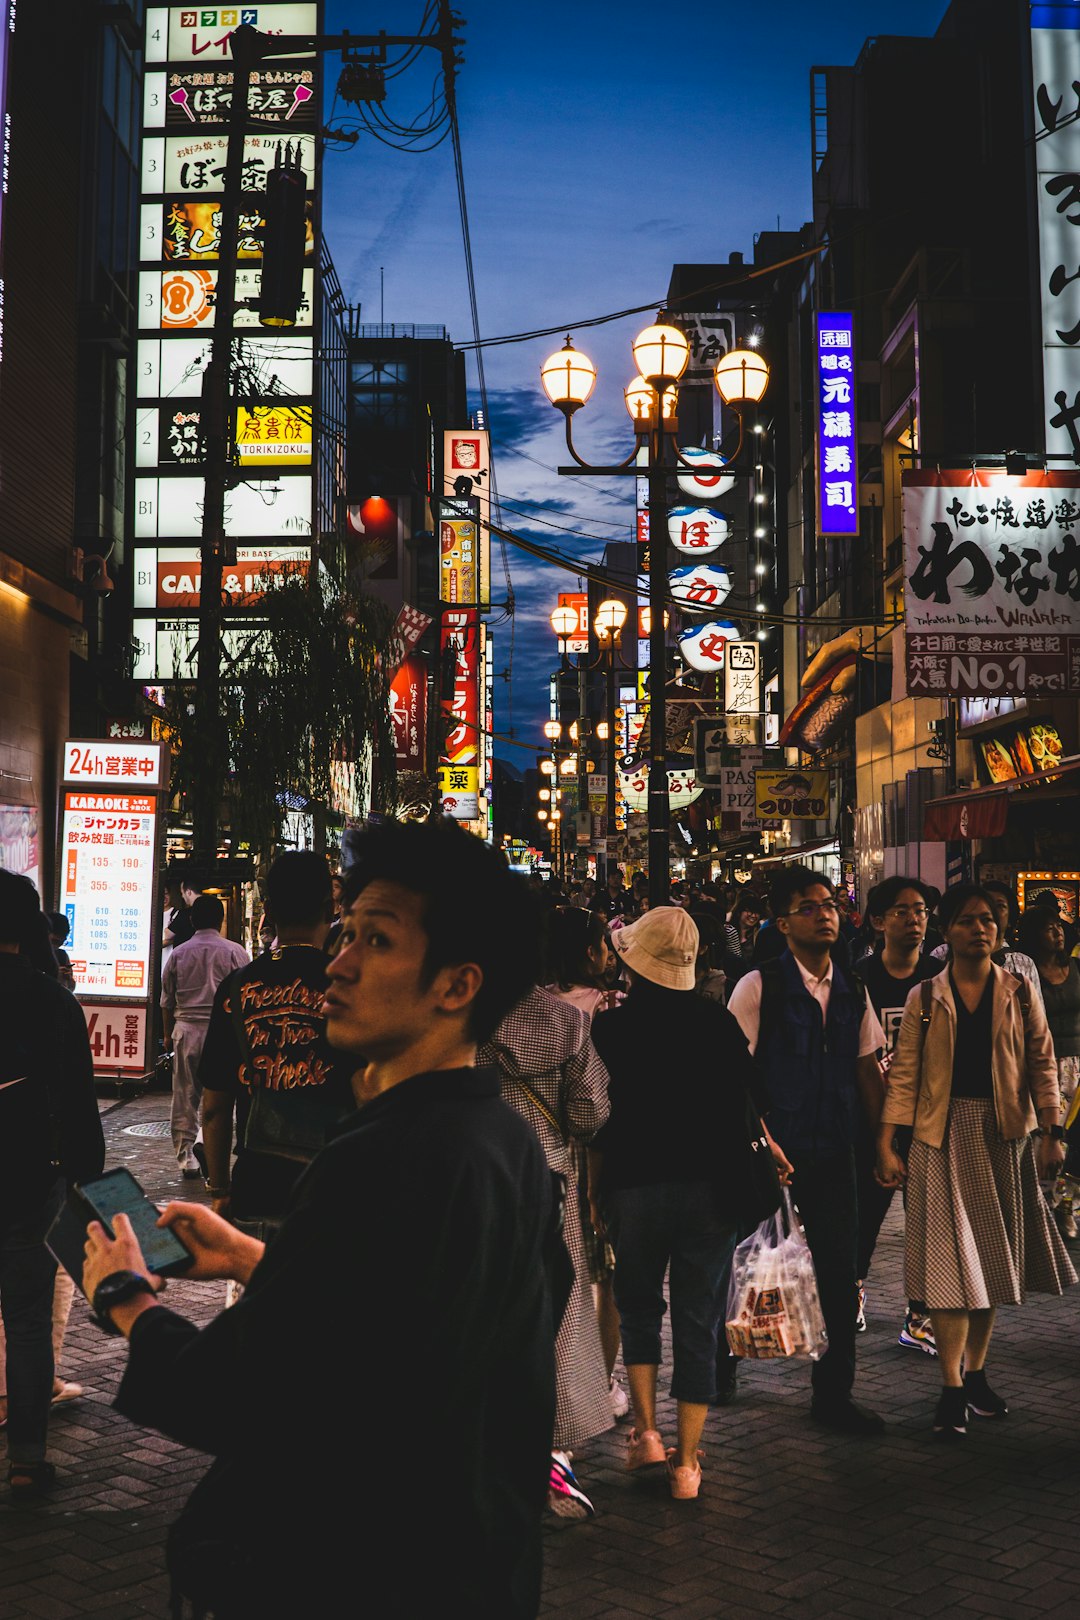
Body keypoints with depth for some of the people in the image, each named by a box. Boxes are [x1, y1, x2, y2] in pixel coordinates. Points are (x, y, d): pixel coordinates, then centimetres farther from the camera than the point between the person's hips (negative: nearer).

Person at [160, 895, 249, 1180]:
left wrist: (168, 1034, 24)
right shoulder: (235, 952, -1)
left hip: (185, 1030, 2)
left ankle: (185, 1156, 9)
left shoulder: (178, 953, 6)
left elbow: (166, 1000, 12)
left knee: (184, 1097, 8)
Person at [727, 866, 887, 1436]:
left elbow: (868, 1070, 11)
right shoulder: (759, 987, -9)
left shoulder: (853, 992, 7)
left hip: (834, 1153, 5)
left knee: (840, 1271, 6)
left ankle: (832, 1395, 20)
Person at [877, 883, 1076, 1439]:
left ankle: (975, 1373, 23)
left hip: (1004, 1137, 2)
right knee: (952, 1259, -5)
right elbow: (904, 1074, 1)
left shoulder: (1018, 993, 5)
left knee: (993, 1257, 9)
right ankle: (952, 1390, -1)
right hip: (944, 1137, -2)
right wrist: (886, 1144, -4)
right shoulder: (924, 998, 2)